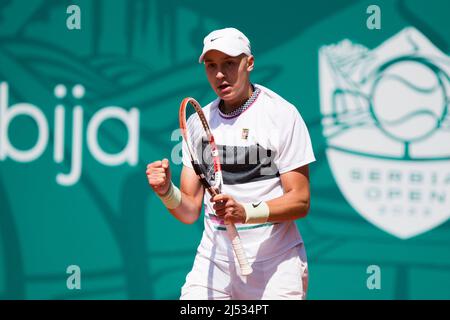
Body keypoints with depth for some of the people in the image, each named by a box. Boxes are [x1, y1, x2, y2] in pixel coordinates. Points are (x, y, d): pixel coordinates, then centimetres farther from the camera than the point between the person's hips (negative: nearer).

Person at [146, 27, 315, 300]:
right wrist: (167, 192, -14)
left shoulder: (283, 114, -6)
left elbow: (300, 202, -11)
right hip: (214, 262, 4)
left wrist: (246, 212, -26)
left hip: (275, 265, -3)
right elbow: (190, 211, 7)